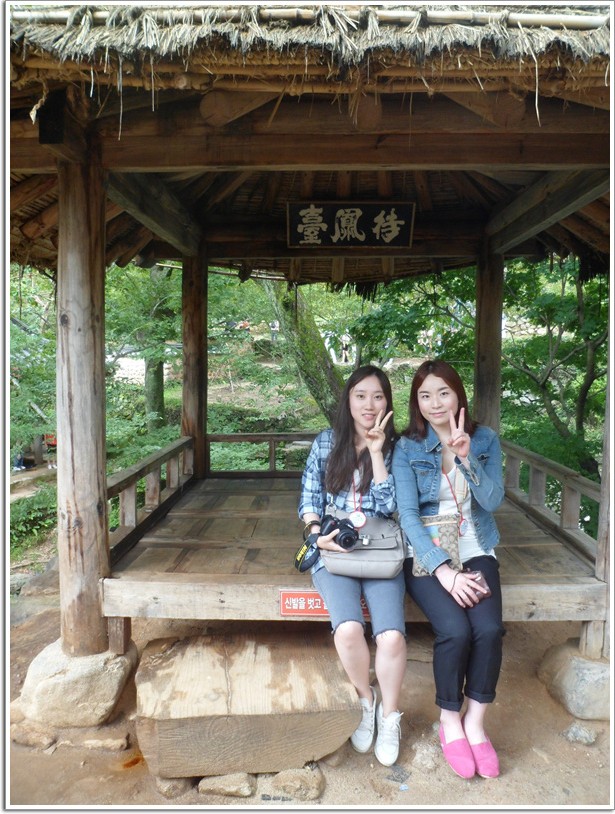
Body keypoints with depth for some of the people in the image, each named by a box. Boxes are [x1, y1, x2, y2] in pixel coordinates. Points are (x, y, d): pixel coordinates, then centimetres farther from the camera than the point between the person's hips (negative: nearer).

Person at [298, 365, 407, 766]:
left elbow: (388, 506, -7)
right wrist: (316, 532, -10)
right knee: (348, 628, -26)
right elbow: (309, 496, 7)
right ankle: (366, 700, 7)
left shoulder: (395, 448, 5)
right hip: (334, 550, 0)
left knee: (392, 636, -23)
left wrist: (376, 451, -11)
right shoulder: (327, 442, 7)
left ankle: (389, 715, 8)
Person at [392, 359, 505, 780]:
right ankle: (449, 721, 3)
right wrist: (445, 571, -21)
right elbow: (407, 514, -11)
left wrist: (466, 458, -23)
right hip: (427, 554, -2)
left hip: (475, 550, 2)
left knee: (489, 628, -22)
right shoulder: (408, 448, -4)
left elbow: (492, 500, -7)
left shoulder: (485, 440, 3)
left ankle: (475, 721, 3)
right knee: (455, 629, -24)